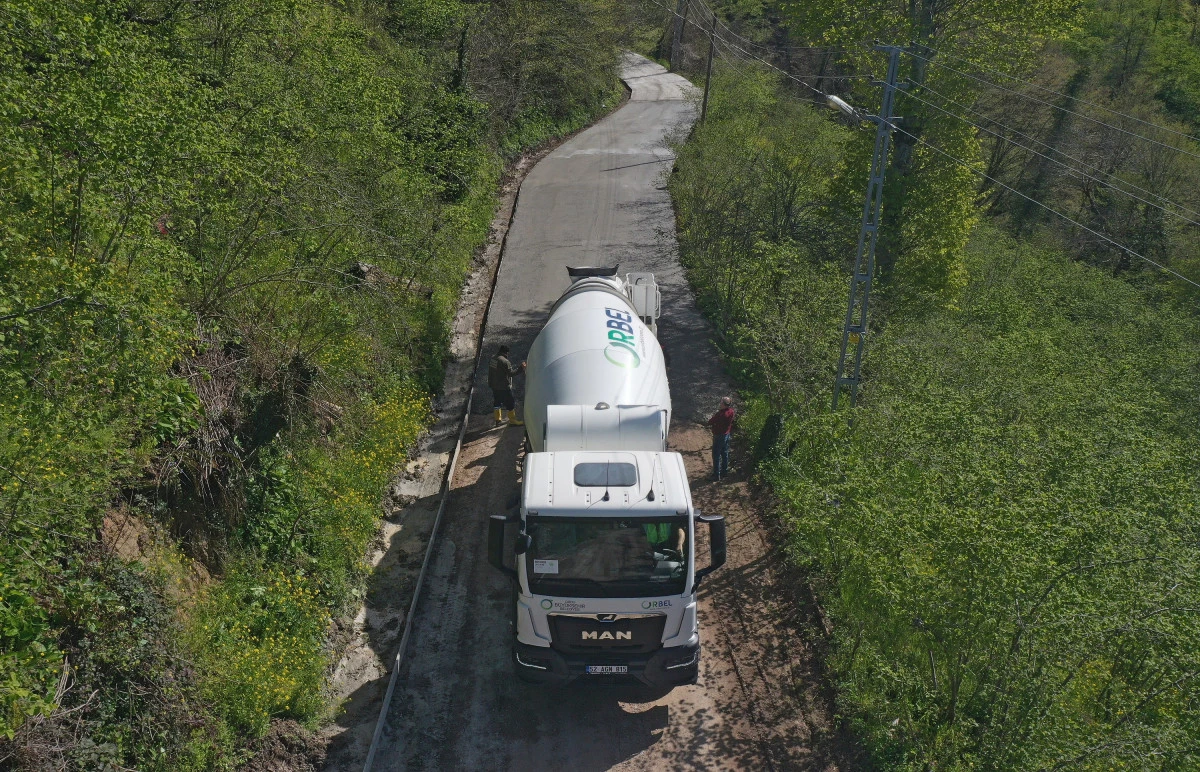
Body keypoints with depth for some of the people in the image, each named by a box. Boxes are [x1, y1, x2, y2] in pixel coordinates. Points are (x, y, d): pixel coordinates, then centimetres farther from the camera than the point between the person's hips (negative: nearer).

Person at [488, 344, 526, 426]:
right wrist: (521, 368, -18)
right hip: (504, 387, -8)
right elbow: (511, 373, -21)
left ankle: (498, 419, 29)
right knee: (510, 404, 3)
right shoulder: (504, 361, -23)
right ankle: (512, 421, 9)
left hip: (494, 386, 8)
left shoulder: (493, 359, 3)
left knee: (497, 402, 19)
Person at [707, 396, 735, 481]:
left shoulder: (720, 414, -30)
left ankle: (716, 474, 6)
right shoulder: (731, 412, -6)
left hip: (719, 436, -8)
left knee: (716, 455, 2)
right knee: (725, 453, 23)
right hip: (727, 434, 8)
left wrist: (713, 415, -4)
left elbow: (710, 422, -22)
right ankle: (725, 470, 35)